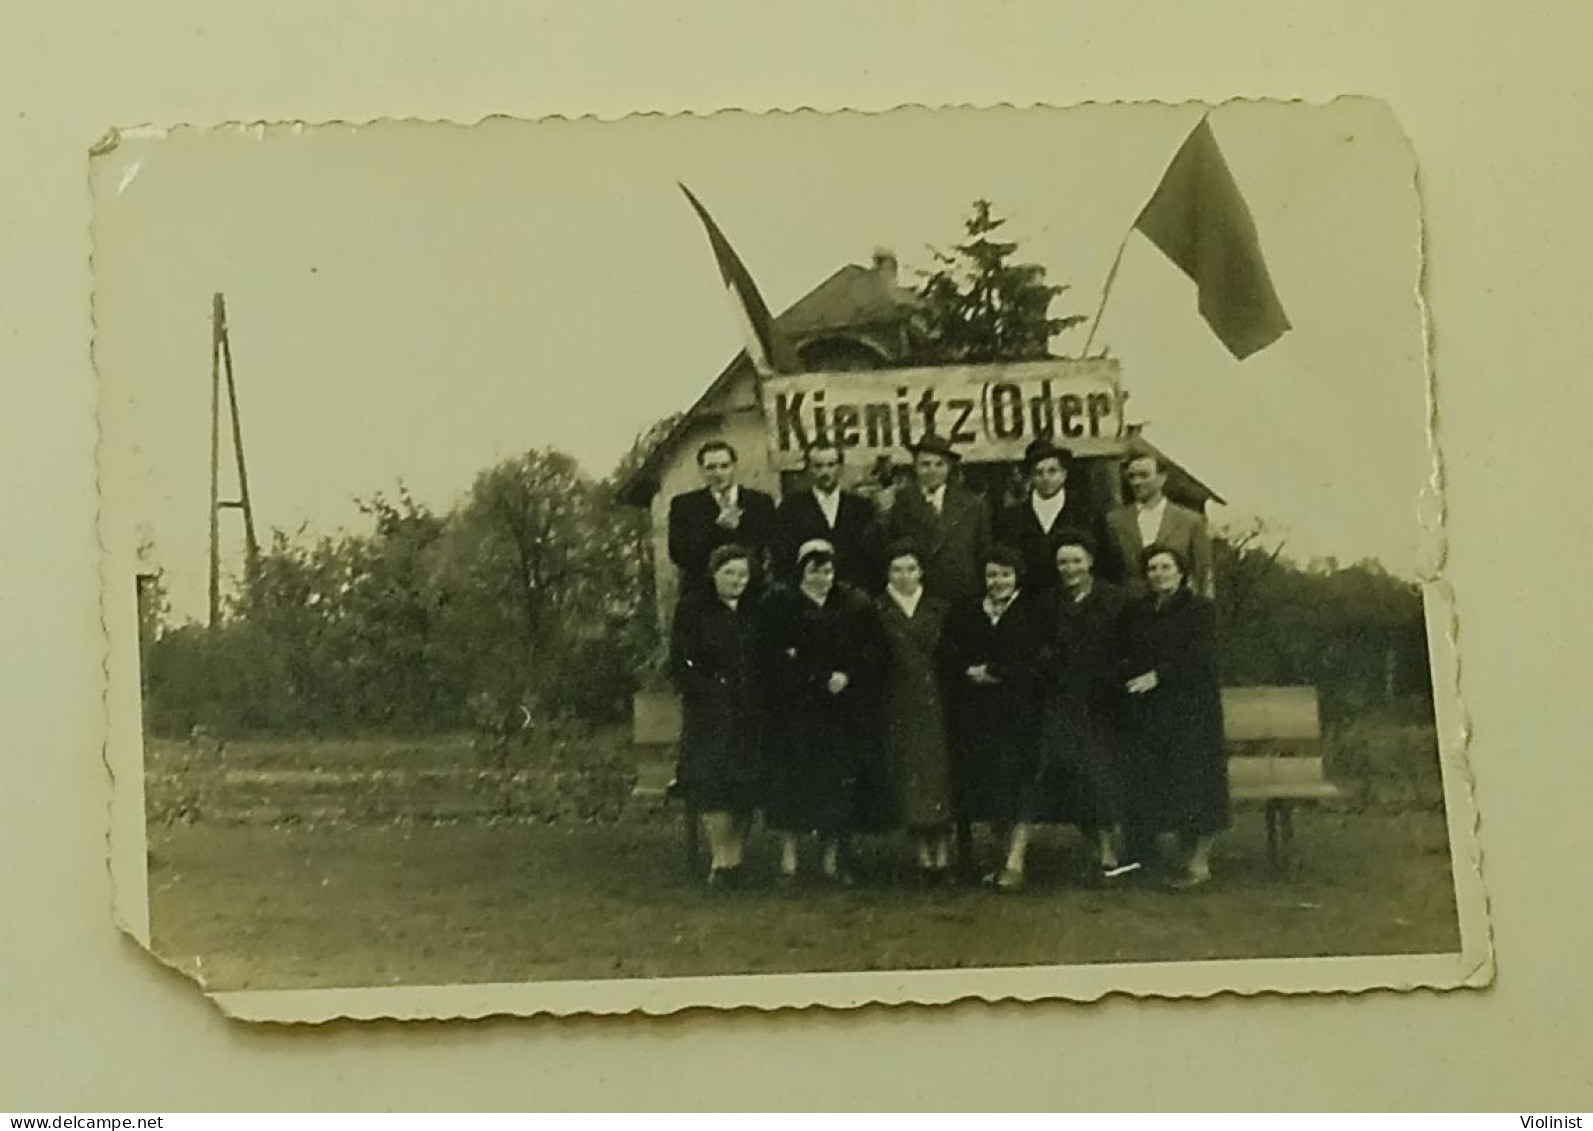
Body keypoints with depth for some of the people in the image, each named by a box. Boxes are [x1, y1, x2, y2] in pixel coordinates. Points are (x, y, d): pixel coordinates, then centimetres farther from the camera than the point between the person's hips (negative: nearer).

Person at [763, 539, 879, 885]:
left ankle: (831, 856, 7)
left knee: (837, 780, 0)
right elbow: (776, 657, -3)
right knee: (793, 778, -5)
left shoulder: (854, 606, 9)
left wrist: (847, 675, -12)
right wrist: (823, 679, -10)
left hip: (843, 710, 2)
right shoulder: (782, 605, 3)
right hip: (796, 709, -2)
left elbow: (868, 651, 5)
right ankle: (789, 856, -1)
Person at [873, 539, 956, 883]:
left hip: (935, 703, 1)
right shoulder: (878, 610, 4)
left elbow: (951, 655, 8)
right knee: (908, 776, -3)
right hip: (897, 707, -1)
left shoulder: (939, 609, 8)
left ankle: (942, 852, -2)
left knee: (939, 773, -4)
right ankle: (923, 852, 3)